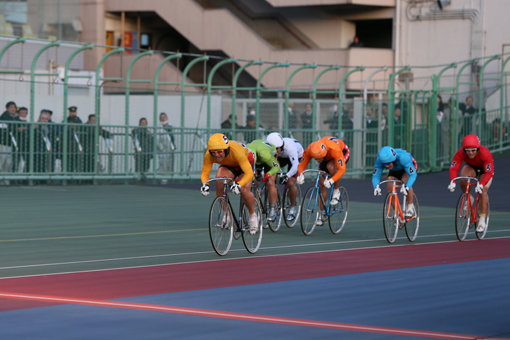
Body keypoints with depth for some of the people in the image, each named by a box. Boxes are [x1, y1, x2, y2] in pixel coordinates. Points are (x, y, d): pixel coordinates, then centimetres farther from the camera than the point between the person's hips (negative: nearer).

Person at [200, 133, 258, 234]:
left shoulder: (236, 151, -42)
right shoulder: (209, 155, -31)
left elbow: (249, 173, -45)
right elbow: (205, 173, -23)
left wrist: (239, 185, -63)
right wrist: (205, 184, -46)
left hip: (247, 162, -3)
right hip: (228, 166, 3)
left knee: (244, 189, -28)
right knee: (219, 176, -30)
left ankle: (253, 216, 0)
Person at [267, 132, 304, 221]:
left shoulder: (290, 147, -43)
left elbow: (295, 166, -52)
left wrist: (286, 176, -68)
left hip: (297, 157, -4)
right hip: (282, 157, 4)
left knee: (290, 183, -18)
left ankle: (292, 208, 3)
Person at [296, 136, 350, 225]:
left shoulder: (334, 149, -44)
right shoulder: (309, 150, -33)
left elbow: (342, 170, -44)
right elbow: (301, 165, -23)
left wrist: (331, 181, -58)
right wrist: (300, 175, -44)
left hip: (343, 152, -4)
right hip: (327, 157, 4)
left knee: (330, 166, -37)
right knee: (321, 183, -7)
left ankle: (336, 191, -13)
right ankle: (322, 213, 7)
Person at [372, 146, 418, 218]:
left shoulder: (403, 157, -42)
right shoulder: (379, 160, -31)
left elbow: (413, 175, -45)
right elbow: (375, 176, -29)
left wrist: (406, 187, -62)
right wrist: (376, 187, -51)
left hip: (409, 168, -4)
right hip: (395, 171, 4)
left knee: (405, 180, -34)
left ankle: (410, 207, -17)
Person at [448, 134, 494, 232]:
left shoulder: (485, 153, -39)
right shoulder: (460, 152, -32)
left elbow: (489, 172, -43)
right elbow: (453, 168, -34)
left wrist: (481, 184, -58)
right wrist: (452, 182, -52)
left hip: (485, 169, -2)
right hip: (471, 167, 3)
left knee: (483, 190, -23)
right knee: (463, 178, -30)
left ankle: (482, 220, -15)